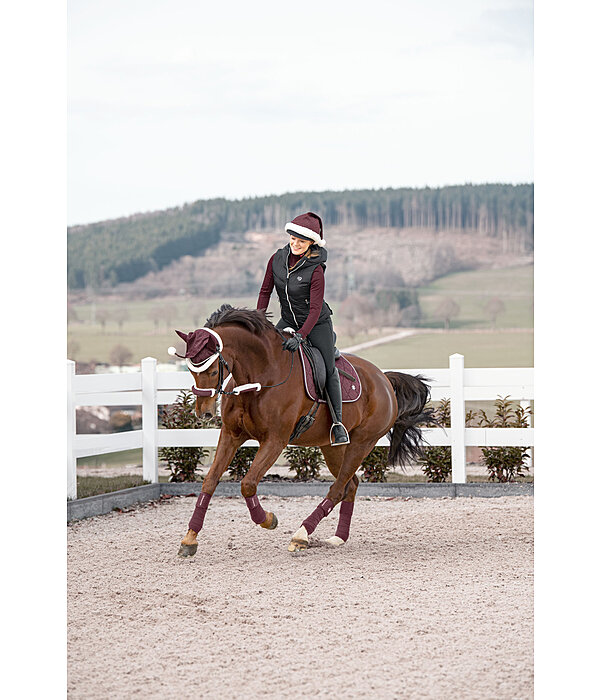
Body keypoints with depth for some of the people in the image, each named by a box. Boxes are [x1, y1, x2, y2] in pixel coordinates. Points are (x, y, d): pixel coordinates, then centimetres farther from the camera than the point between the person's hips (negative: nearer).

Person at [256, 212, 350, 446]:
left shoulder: (315, 270, -24)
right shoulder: (277, 259, -10)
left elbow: (315, 309, -26)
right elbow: (265, 291, 1)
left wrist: (300, 336, -35)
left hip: (317, 323, -4)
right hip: (288, 321, 5)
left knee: (329, 370, -2)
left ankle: (337, 422, 9)